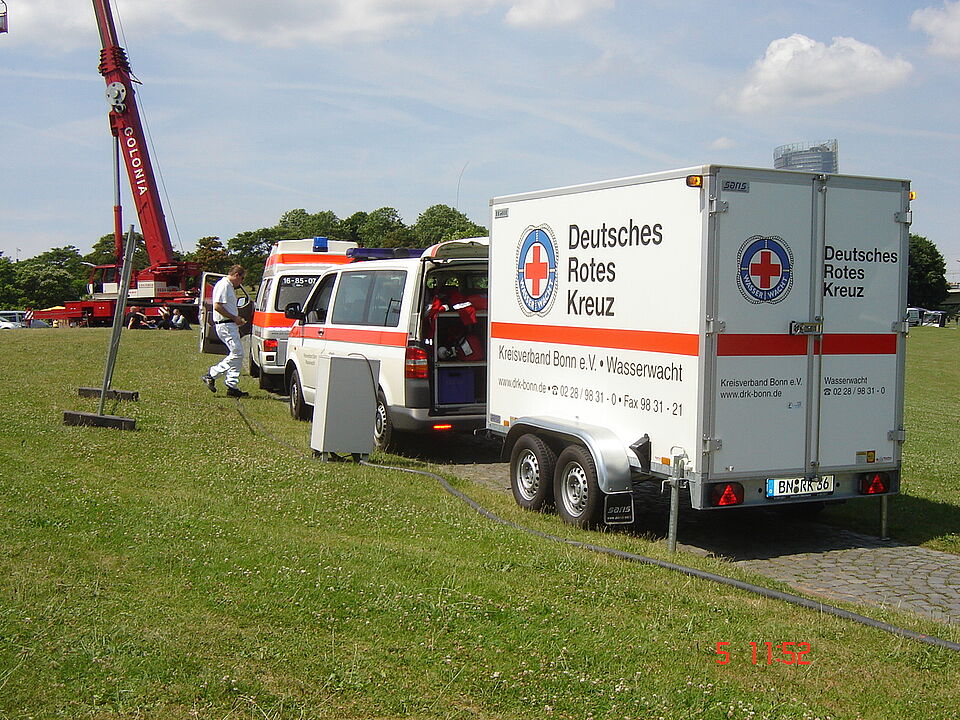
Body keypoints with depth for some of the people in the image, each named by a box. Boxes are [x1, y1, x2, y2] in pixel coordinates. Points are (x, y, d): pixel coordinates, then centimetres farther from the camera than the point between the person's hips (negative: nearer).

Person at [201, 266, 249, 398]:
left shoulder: (230, 287, 21)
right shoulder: (223, 285, -12)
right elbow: (217, 307, -21)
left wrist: (237, 319, 15)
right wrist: (234, 318, -16)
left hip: (231, 325, 11)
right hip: (225, 325, -11)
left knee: (236, 355, 8)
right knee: (237, 353, -13)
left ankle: (232, 387, 7)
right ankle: (211, 376, -7)